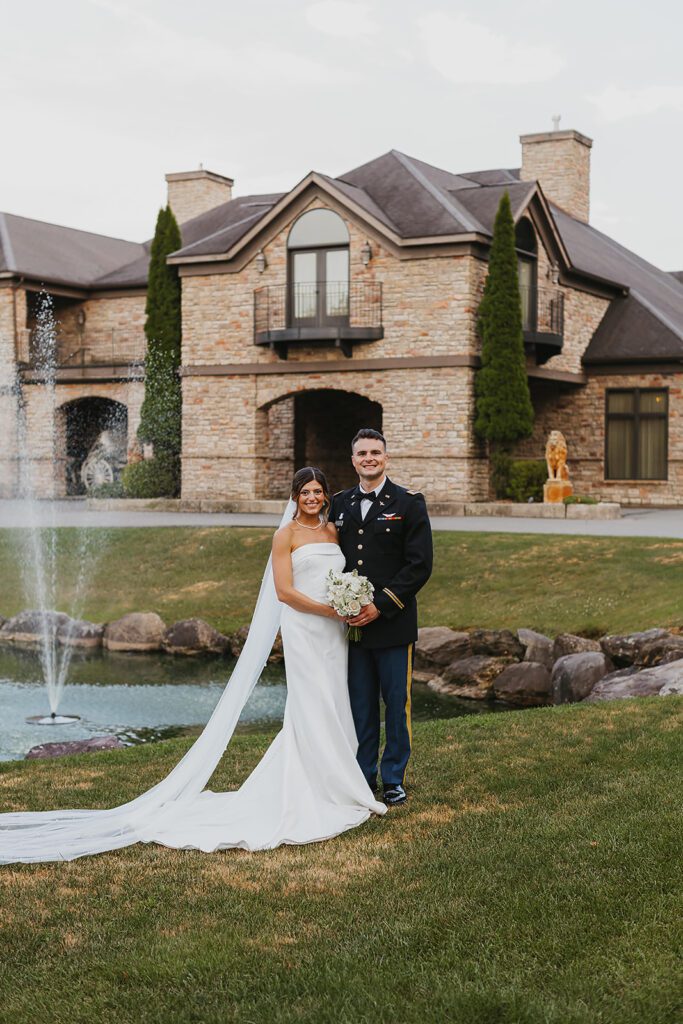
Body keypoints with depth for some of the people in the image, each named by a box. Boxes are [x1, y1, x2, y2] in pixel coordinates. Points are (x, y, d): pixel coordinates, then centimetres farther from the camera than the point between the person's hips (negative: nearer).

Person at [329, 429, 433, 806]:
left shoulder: (409, 503, -3)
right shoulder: (340, 503, 12)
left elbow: (420, 565, -9)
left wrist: (380, 605, -14)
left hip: (393, 622, -4)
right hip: (351, 623, 4)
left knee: (396, 703, 5)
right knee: (360, 705, 10)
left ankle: (394, 779, 17)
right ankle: (363, 777, 21)